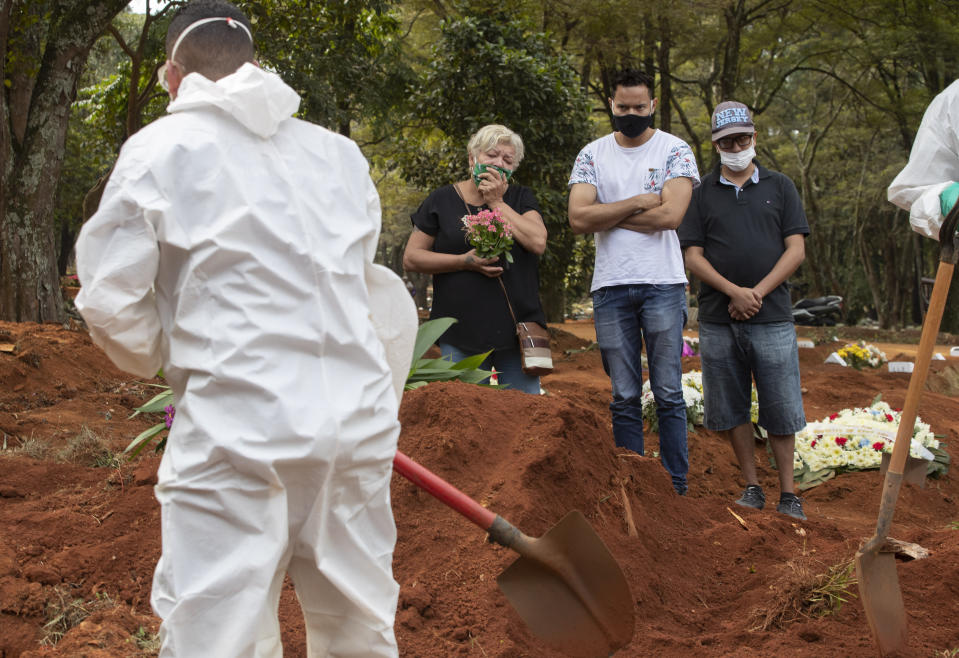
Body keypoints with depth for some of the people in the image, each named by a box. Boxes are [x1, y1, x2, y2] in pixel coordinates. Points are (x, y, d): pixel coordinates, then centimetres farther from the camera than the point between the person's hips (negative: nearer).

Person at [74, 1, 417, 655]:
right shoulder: (341, 153, 15)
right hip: (359, 417, 5)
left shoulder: (160, 146, 2)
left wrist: (163, 358, 19)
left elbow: (109, 300, 0)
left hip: (238, 424, -5)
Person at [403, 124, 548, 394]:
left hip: (517, 330, 1)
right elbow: (411, 258, 2)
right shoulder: (442, 200, 6)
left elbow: (538, 242, -7)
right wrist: (464, 262, -10)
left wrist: (497, 202, -5)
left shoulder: (521, 198, 11)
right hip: (460, 336, -1)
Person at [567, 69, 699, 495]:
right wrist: (638, 203, -7)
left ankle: (676, 487, 6)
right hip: (610, 287, 2)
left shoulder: (675, 150, 3)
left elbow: (671, 215, -12)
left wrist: (607, 215, -6)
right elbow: (578, 218, -5)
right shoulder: (592, 155, 9)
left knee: (668, 393, 0)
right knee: (624, 397, 6)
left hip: (662, 284, -2)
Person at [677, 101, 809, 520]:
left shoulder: (779, 187, 10)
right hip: (717, 322, 1)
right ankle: (752, 487, 18)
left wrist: (758, 292, -9)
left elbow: (796, 250, 3)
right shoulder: (702, 193, 9)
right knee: (730, 409, 6)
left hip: (772, 318, -1)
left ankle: (788, 493, 10)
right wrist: (734, 292, -12)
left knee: (780, 411, 0)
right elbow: (693, 255, 2)